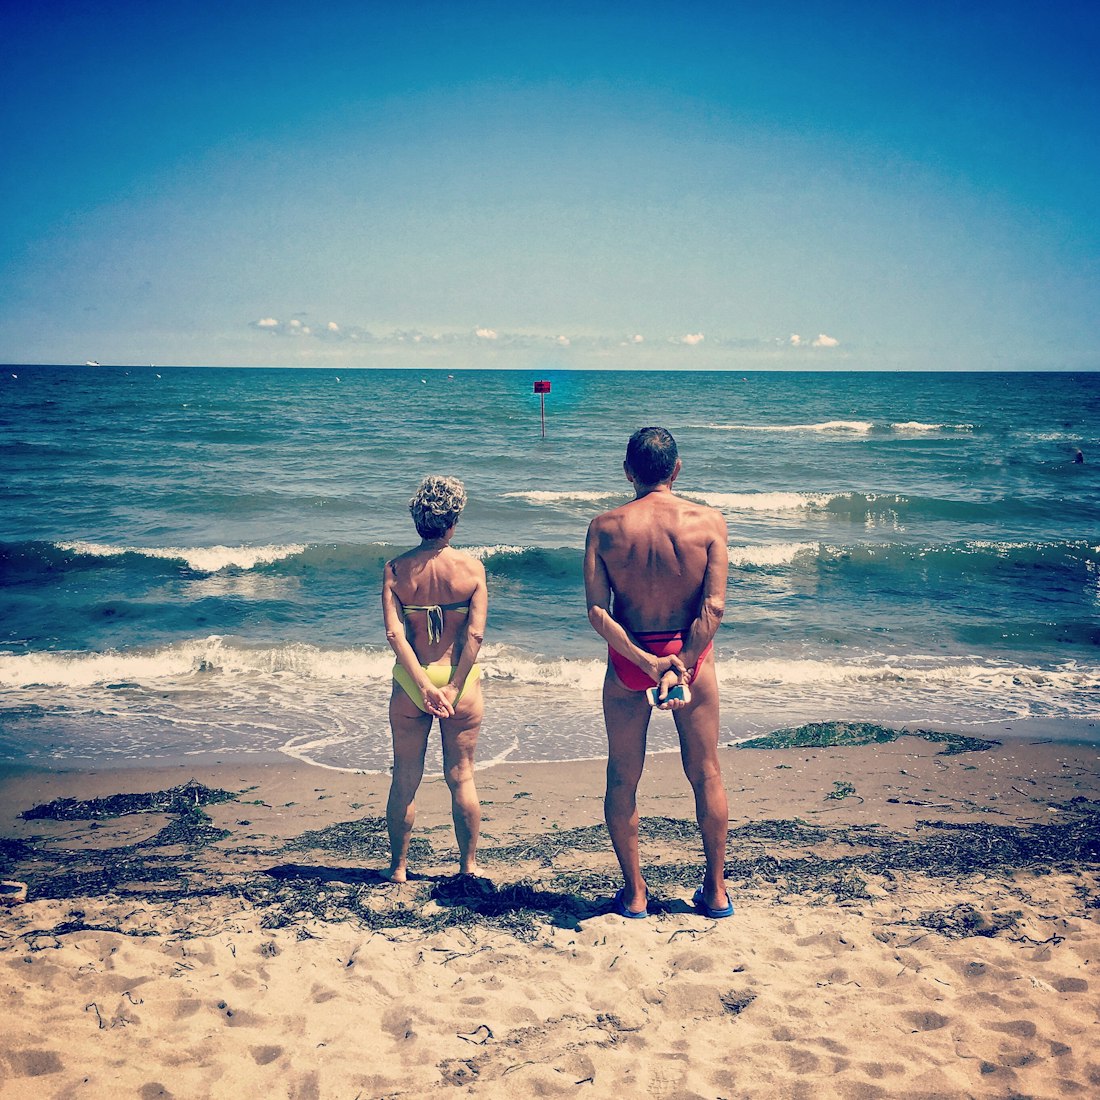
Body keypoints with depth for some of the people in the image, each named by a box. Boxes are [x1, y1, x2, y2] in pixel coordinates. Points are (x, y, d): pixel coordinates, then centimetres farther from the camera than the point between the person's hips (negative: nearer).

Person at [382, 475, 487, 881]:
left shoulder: (396, 569, -5)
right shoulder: (472, 567, -6)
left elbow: (394, 633, -14)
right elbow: (475, 634, -14)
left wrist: (423, 685, -14)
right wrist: (454, 688, -12)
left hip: (410, 683, 1)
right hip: (461, 682, 0)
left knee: (405, 778, 12)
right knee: (462, 777, 10)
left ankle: (399, 867, 21)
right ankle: (468, 866, 19)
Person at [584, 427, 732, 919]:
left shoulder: (605, 526, -7)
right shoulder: (709, 521, -8)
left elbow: (597, 610, -15)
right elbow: (715, 605, -16)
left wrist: (643, 660, -16)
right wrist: (680, 666, -16)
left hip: (627, 658, 0)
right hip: (691, 654, 0)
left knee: (623, 777, 13)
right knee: (705, 773, 14)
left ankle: (634, 893, 19)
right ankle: (716, 890, 23)